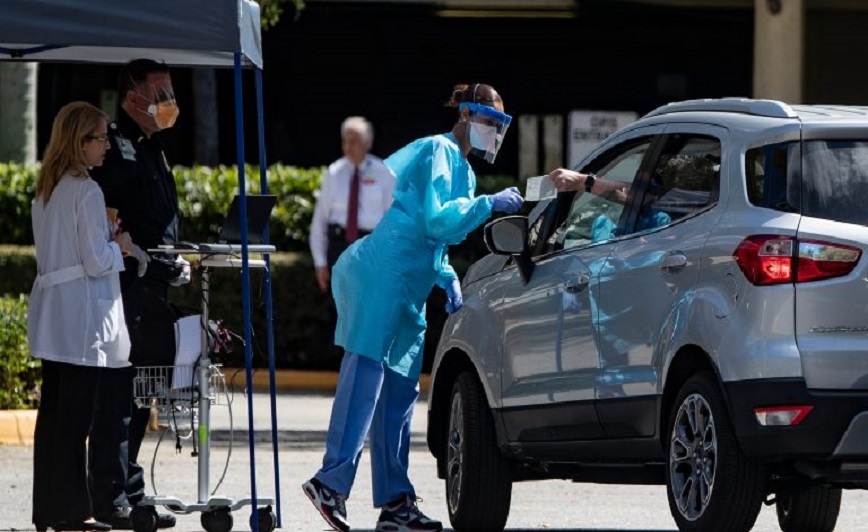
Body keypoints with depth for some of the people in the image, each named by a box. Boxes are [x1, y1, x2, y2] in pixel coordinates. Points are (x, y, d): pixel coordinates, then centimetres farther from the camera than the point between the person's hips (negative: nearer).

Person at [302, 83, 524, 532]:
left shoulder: (460, 168, 26)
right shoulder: (438, 152, -4)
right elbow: (435, 219, -16)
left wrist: (447, 278, 16)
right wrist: (488, 205, -15)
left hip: (403, 292, 11)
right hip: (380, 278, -11)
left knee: (399, 390, 8)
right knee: (366, 374, -17)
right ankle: (331, 481, -23)